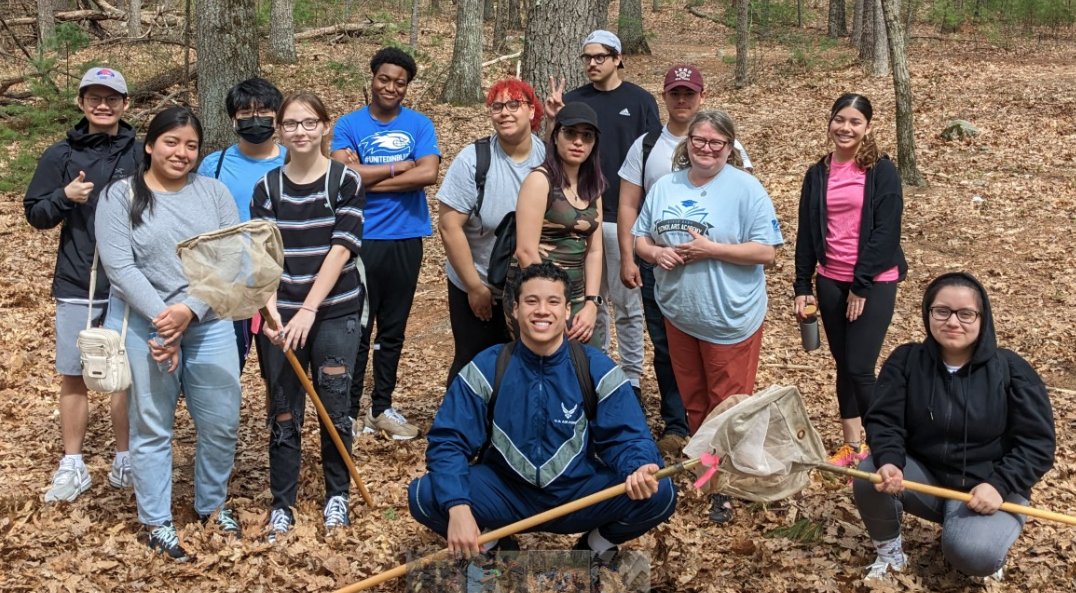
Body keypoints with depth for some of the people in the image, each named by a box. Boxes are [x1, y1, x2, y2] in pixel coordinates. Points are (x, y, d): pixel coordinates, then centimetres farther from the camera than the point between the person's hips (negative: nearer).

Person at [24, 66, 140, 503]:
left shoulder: (142, 154, 1)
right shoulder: (61, 155, 3)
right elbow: (35, 213, 5)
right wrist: (65, 197, -13)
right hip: (76, 286, 1)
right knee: (73, 377, 6)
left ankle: (125, 460, 20)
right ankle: (72, 467, 16)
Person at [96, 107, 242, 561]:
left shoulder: (214, 192, 7)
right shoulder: (120, 196, -1)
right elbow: (119, 266, -10)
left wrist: (189, 310, -15)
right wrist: (163, 318, -19)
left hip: (210, 325, 3)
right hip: (142, 327, -3)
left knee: (221, 423, 7)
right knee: (151, 428, 5)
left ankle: (212, 503, 30)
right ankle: (156, 522, 19)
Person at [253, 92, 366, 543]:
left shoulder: (345, 182, -3)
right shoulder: (267, 188, 4)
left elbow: (340, 250, -10)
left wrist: (309, 311, -17)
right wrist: (272, 311, -17)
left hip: (335, 312, -1)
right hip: (282, 316, 2)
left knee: (336, 409, 5)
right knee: (284, 415, 5)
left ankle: (337, 496, 23)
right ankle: (281, 504, 17)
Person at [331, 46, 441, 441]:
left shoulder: (419, 125, 3)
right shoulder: (349, 125, 0)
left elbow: (428, 174, -12)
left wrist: (368, 178, -12)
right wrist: (400, 166, -11)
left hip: (406, 240, 2)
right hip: (361, 240, -2)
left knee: (393, 331, 11)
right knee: (357, 328, 1)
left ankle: (382, 408, 23)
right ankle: (350, 411, 11)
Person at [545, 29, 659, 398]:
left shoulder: (640, 101, -2)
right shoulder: (572, 100, 6)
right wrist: (555, 122, -12)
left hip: (623, 216, -3)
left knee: (627, 302, 3)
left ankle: (631, 377, 11)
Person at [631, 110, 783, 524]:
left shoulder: (745, 188, -11)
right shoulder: (665, 187, 6)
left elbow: (767, 251, -15)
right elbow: (639, 237, 13)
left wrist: (709, 249, -21)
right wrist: (655, 253, -10)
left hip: (730, 319, -5)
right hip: (679, 315, 5)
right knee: (692, 401, 18)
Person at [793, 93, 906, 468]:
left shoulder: (882, 172, -6)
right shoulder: (818, 174, 8)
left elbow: (885, 232, -11)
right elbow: (806, 233, 10)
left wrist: (862, 286, -15)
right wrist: (802, 287, 6)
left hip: (874, 283, -5)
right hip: (831, 281, 5)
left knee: (860, 368, -8)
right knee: (843, 365, 11)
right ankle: (851, 444, 23)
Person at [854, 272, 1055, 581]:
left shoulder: (1012, 370, -9)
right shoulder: (906, 360, -4)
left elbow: (1037, 443, -9)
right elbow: (883, 419, -8)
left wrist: (999, 485, -24)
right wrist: (889, 462, -30)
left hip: (986, 486, -3)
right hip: (924, 475, 3)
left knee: (971, 553, -32)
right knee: (870, 474, -27)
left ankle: (990, 546, 7)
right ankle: (889, 550, 0)